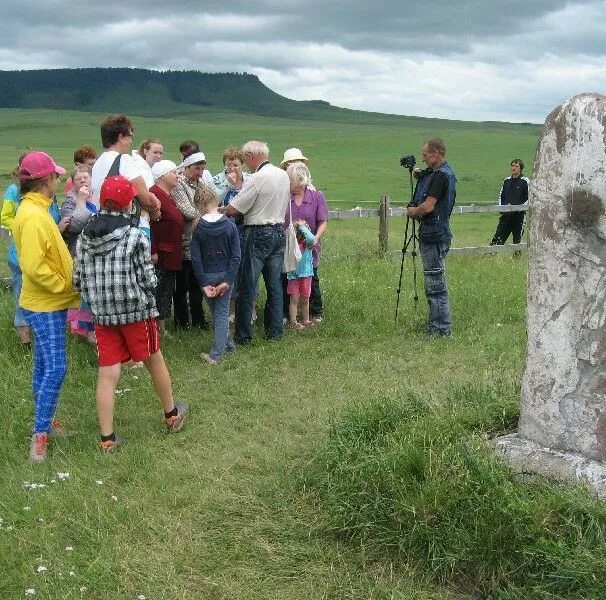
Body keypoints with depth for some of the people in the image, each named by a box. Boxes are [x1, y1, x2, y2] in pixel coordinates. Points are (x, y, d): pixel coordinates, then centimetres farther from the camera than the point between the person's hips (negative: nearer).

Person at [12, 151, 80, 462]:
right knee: (55, 368, -9)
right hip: (44, 304, -10)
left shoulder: (36, 210, 10)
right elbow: (34, 267, -26)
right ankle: (40, 434, -3)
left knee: (44, 366, 16)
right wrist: (66, 286, -17)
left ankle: (44, 423, 27)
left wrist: (66, 286, 12)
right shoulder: (32, 216, -21)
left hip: (50, 301, 10)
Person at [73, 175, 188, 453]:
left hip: (102, 315, 3)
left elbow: (79, 281, 2)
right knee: (155, 362, 17)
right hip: (136, 312, -3)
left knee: (107, 375, 6)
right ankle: (172, 414, 36)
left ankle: (107, 439, 9)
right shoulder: (136, 237, -13)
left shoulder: (84, 239, 0)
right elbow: (148, 281, -12)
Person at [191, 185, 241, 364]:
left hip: (207, 276, 0)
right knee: (222, 312, 7)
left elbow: (196, 259, -11)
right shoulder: (230, 225, -8)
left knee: (216, 312, 19)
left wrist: (203, 284, -6)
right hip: (225, 275, 0)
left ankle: (227, 343, 31)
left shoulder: (198, 229, -11)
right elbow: (236, 256, -12)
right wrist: (228, 281, -10)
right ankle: (216, 353, 3)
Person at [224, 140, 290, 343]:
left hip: (258, 234, -8)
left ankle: (243, 335, 3)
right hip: (279, 231, 8)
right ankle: (275, 330, 19)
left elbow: (233, 210, -17)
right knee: (274, 284, 13)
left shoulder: (257, 178, -17)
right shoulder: (284, 176, 8)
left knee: (246, 287, 0)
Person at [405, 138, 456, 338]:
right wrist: (418, 175, 12)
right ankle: (440, 327, 23)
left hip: (435, 236, -11)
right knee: (435, 284, 15)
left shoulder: (441, 175, -16)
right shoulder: (437, 173, 16)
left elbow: (428, 206, -21)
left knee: (435, 284, -6)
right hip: (431, 234, 11)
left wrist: (411, 211, -2)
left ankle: (441, 329, -1)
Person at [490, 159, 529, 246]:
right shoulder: (506, 180, 13)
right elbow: (501, 195, 21)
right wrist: (501, 207, 7)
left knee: (517, 239, 3)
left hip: (518, 215, -4)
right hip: (506, 214, 4)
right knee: (498, 237, 0)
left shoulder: (525, 181, -2)